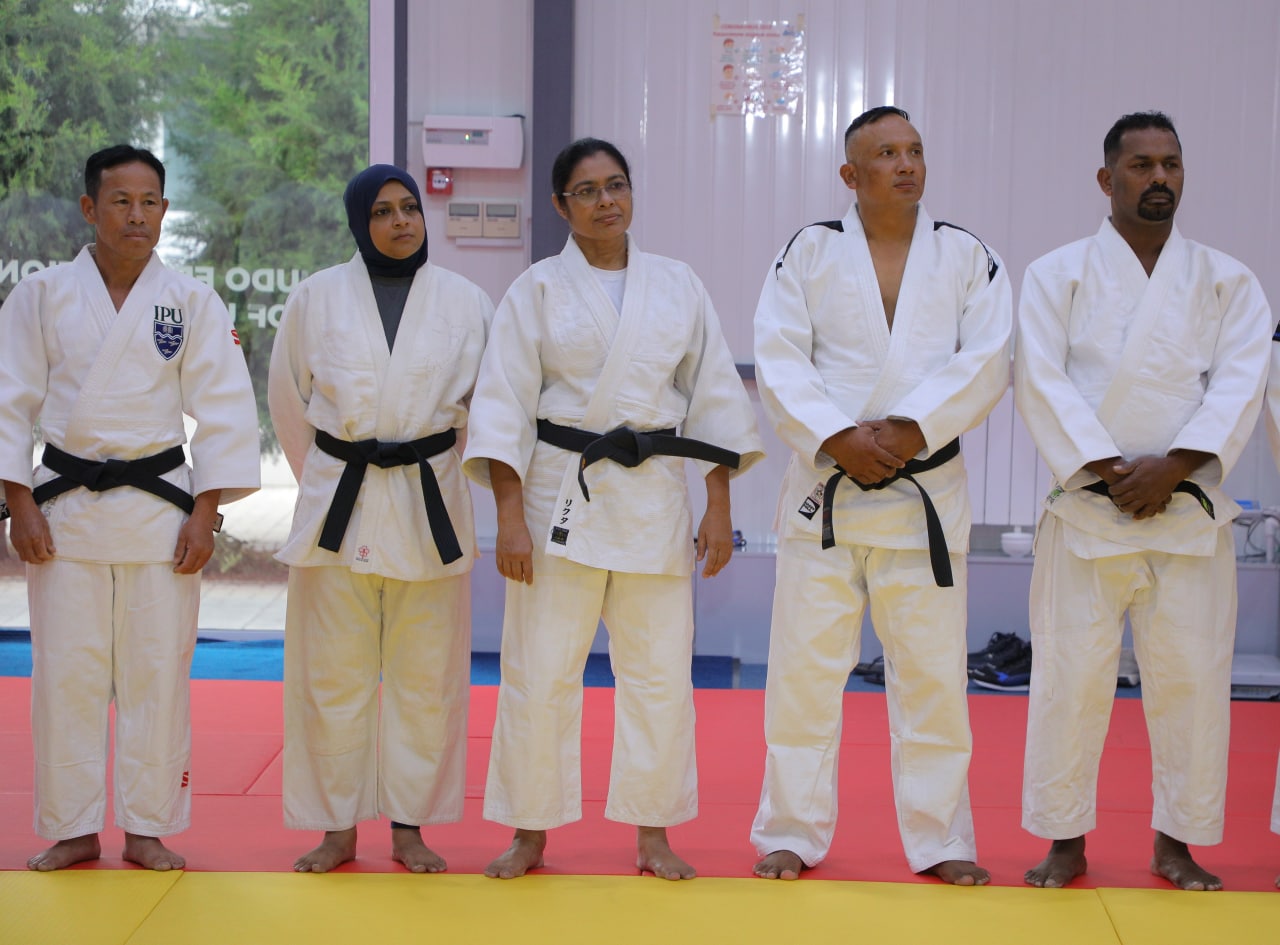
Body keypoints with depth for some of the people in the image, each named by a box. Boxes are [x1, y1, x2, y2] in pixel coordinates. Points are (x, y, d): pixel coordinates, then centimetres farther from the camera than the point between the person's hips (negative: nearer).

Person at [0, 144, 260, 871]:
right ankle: (74, 830, 17)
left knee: (158, 672, 3)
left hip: (160, 505, 0)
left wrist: (206, 513, -6)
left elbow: (225, 411, -1)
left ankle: (148, 829, 16)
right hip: (65, 505, 1)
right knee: (65, 672, 4)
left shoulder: (193, 302, -1)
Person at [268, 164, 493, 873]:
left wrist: (431, 467, 9)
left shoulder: (465, 303, 2)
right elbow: (290, 398, 12)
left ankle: (409, 827, 18)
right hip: (337, 501, 0)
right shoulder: (317, 298, 2)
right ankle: (337, 829, 16)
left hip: (429, 505, 0)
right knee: (333, 675, 3)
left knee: (425, 676, 5)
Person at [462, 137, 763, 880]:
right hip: (560, 493, -2)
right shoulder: (538, 290, 1)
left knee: (659, 671, 5)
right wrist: (510, 516, -11)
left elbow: (714, 396, 8)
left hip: (654, 497, 2)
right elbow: (504, 405, -3)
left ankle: (653, 835, 20)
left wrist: (720, 507, 2)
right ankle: (530, 834, 16)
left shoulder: (678, 286, 7)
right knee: (540, 671, 0)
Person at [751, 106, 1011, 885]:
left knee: (934, 674, 5)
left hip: (927, 495, 1)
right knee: (804, 671, 3)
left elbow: (986, 363, -6)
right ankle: (793, 835, 17)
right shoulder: (810, 252, 4)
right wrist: (839, 438, -17)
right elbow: (780, 361, -5)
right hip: (825, 493, 0)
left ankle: (940, 842, 18)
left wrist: (909, 428, -17)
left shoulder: (968, 257, 5)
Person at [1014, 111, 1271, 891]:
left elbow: (1240, 382, -2)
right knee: (1071, 674, -1)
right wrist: (1109, 470, -15)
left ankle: (1177, 843, 19)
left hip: (1190, 509, 2)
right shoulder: (1059, 275, 3)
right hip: (1087, 509, -1)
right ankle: (1066, 841, 14)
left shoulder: (1227, 282, 8)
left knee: (1192, 676, 3)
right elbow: (1043, 380, -6)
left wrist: (1173, 466, -15)